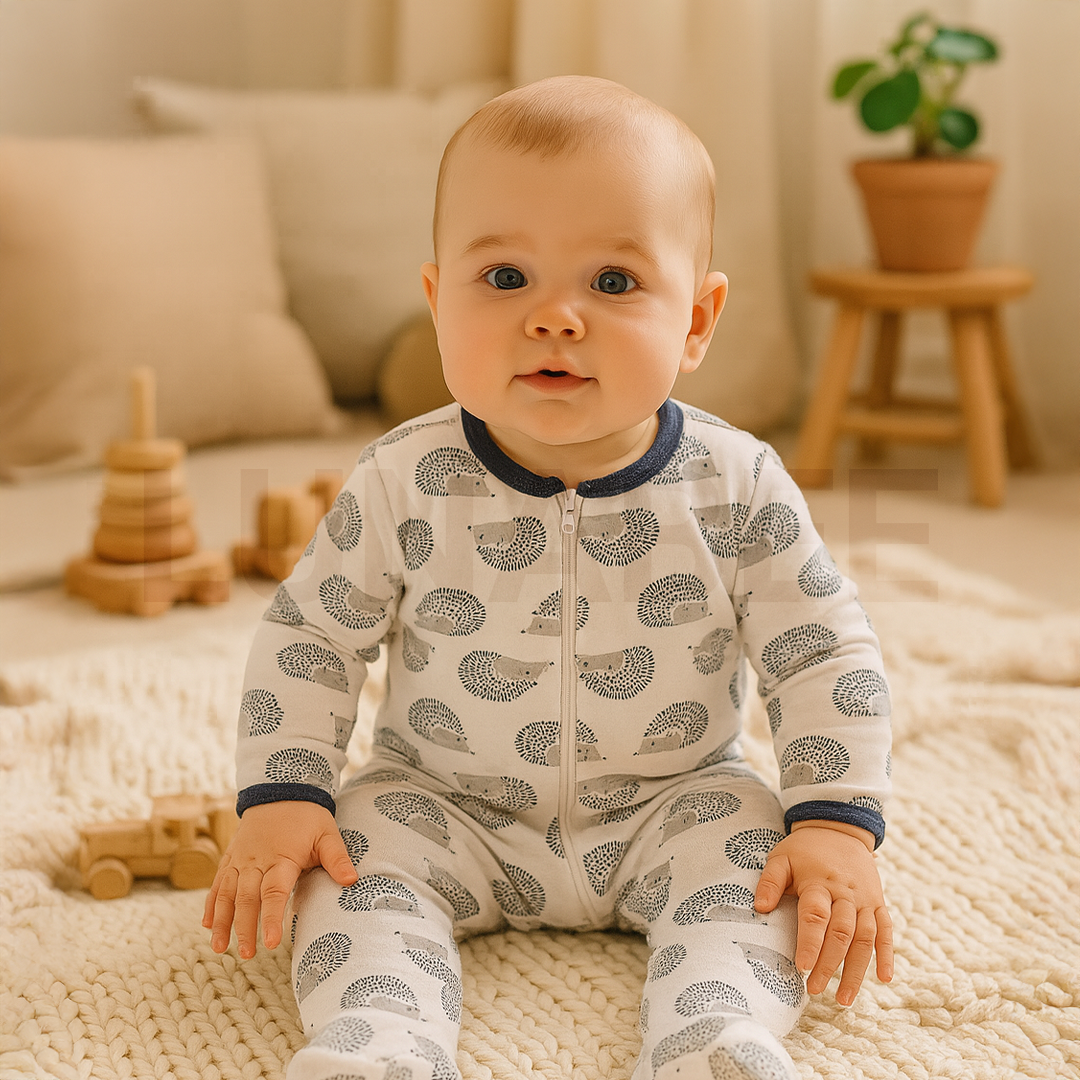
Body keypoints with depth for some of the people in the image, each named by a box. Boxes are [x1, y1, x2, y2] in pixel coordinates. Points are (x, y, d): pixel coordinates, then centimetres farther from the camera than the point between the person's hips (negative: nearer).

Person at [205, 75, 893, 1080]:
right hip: (445, 808, 0)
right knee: (358, 858, -23)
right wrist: (281, 795, -13)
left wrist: (837, 822, -17)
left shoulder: (736, 488, -15)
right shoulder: (402, 485, -15)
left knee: (753, 858, -24)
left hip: (671, 801, 0)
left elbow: (825, 658, -7)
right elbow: (307, 637, -3)